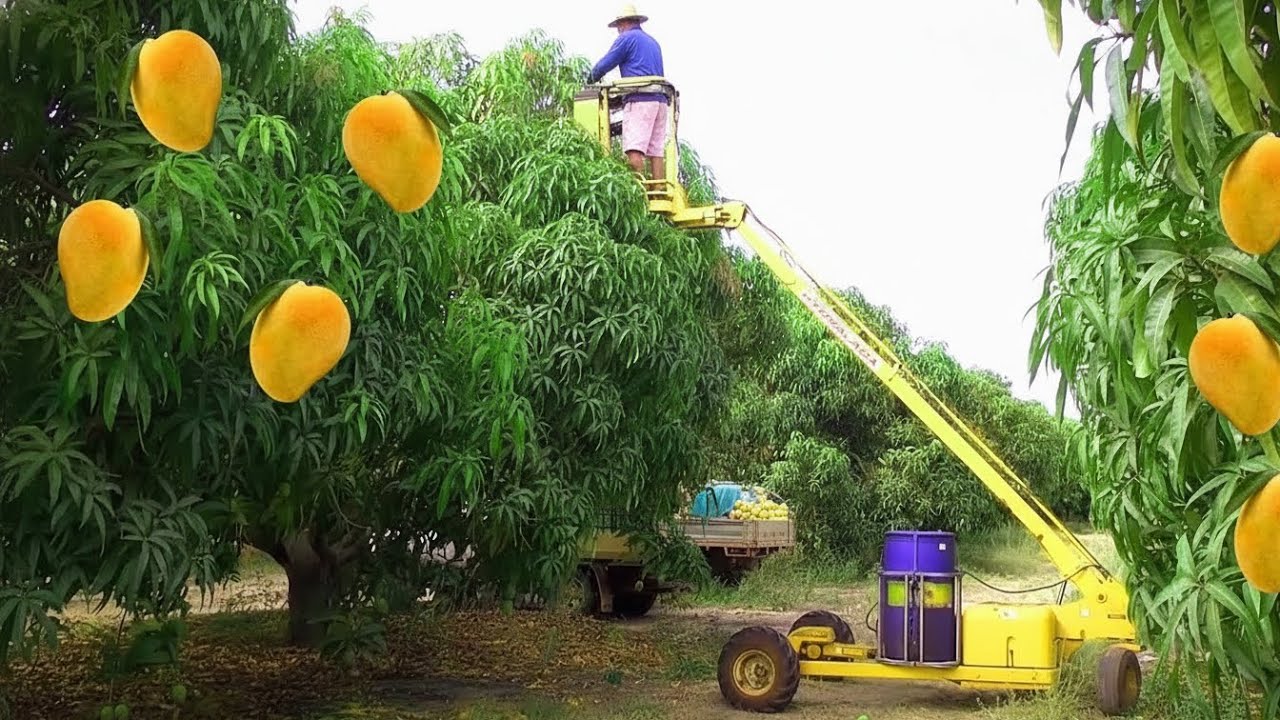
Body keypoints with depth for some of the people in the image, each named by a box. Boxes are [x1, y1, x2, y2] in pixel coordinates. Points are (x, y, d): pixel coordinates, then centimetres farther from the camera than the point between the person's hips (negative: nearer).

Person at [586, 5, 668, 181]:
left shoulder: (627, 38, 3)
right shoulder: (653, 42, 27)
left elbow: (604, 65, 3)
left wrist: (590, 80, 23)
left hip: (640, 100, -8)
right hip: (660, 100, 8)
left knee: (634, 151, -16)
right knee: (656, 153, 2)